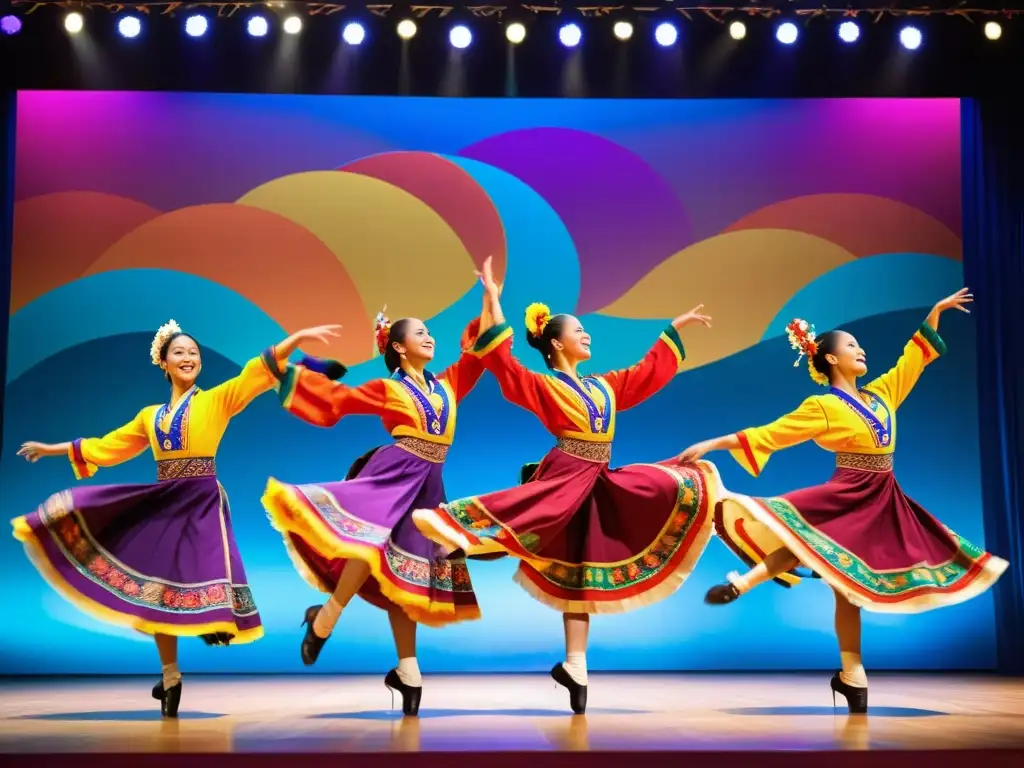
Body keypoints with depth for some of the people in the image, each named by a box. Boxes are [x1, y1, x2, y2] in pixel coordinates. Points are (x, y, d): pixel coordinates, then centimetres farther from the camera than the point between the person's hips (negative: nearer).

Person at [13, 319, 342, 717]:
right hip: (160, 503, 5)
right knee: (157, 589, 5)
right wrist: (53, 449, 31)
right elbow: (105, 446, 25)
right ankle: (170, 676, 15)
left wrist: (299, 337, -17)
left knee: (201, 582, -18)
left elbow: (256, 373, -6)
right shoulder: (150, 415, 17)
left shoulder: (216, 400, 4)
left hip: (202, 502, -4)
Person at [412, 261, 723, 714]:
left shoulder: (604, 386, 18)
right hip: (563, 477, -7)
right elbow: (503, 364, -14)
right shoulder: (542, 387, -1)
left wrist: (676, 327, 31)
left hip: (597, 482, 7)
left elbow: (650, 370, 27)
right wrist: (493, 301, -17)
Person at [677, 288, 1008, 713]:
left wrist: (936, 310, 24)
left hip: (884, 502, 5)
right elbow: (767, 434, -7)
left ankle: (850, 674, 10)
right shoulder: (821, 407, -4)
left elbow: (914, 357, 24)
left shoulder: (881, 392, 14)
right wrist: (712, 444, -13)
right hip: (846, 498, -5)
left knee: (850, 583, 6)